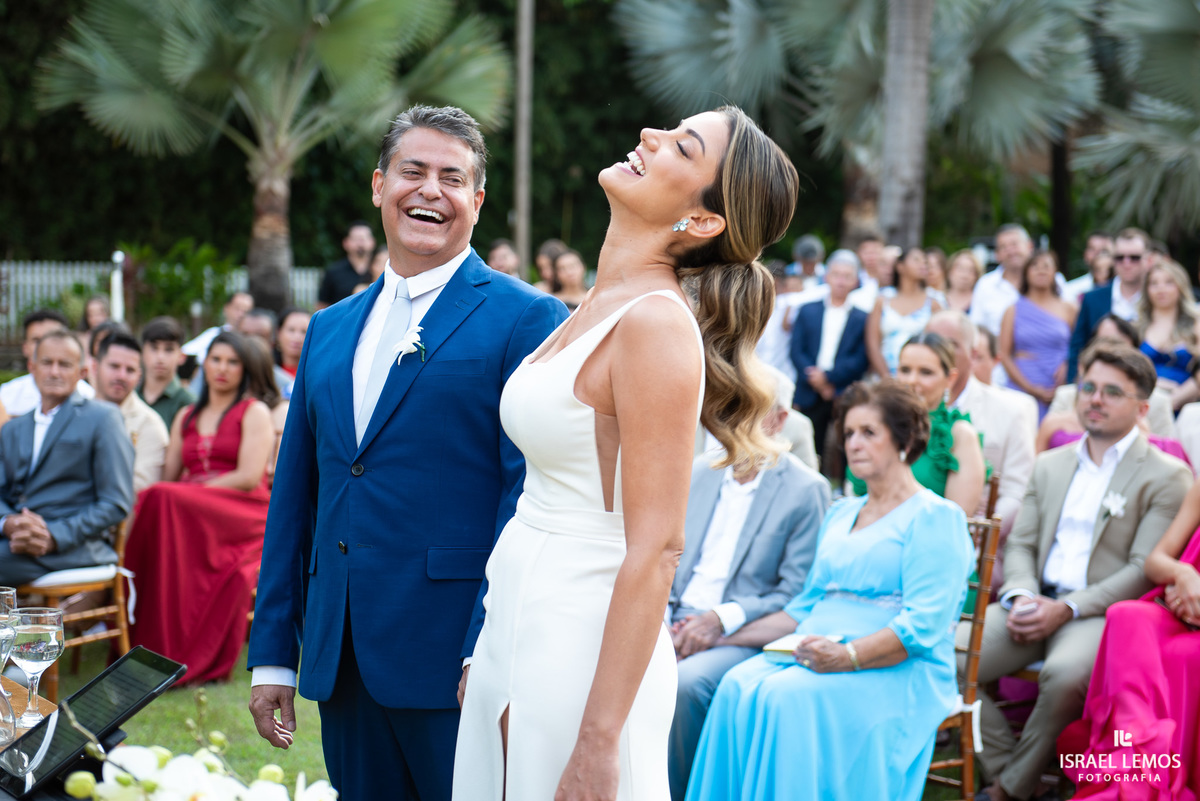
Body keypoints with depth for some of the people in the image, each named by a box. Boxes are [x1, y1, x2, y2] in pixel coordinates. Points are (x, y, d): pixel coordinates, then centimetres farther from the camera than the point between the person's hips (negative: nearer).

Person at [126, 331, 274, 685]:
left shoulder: (255, 413, 9)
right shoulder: (186, 418, 26)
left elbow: (249, 477, -6)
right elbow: (168, 478, 15)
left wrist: (191, 488, -10)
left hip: (243, 517, -5)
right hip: (188, 511, 5)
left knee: (166, 501, -33)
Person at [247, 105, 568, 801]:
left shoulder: (527, 319, -3)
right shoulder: (329, 330, 16)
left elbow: (530, 496, -10)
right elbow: (296, 495, 17)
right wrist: (273, 654, 12)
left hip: (454, 659, -6)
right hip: (341, 661, 6)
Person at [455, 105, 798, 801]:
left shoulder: (657, 324, -17)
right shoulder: (600, 308, 10)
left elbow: (655, 550, -21)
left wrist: (598, 743, -23)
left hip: (582, 650, -9)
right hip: (515, 631, 9)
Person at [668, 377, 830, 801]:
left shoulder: (806, 490, -2)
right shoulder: (700, 471, 16)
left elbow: (795, 594, -6)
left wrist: (722, 619, -16)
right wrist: (662, 614, -2)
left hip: (742, 636, -5)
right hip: (678, 621, 5)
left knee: (686, 682, -34)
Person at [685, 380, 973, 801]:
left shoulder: (934, 517, 0)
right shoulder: (841, 514, 25)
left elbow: (923, 626, -12)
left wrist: (847, 656, -25)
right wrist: (727, 636, 15)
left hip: (898, 670, -6)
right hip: (819, 653, 6)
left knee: (788, 697, -33)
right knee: (737, 687, -24)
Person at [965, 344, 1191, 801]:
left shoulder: (1166, 476, 1)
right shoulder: (1050, 465, 21)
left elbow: (1145, 570, -7)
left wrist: (1066, 609, -16)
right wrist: (1021, 597, -5)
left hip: (1100, 611, -5)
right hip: (1036, 603, 5)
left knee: (1065, 673, -38)